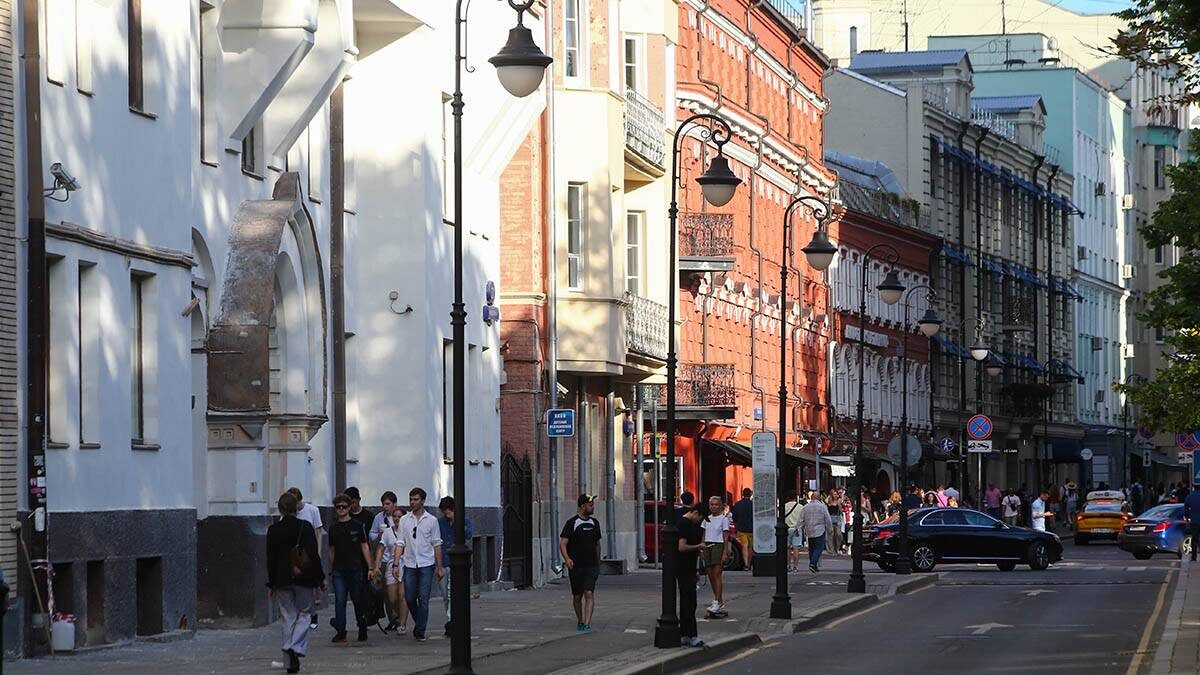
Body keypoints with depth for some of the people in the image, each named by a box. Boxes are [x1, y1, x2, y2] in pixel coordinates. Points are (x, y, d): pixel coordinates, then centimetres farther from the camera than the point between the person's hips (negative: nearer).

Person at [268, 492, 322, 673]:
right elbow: (314, 554, -7)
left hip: (282, 580, 1)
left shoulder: (273, 530, -1)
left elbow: (271, 558, 2)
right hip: (304, 579, -1)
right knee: (303, 614, 11)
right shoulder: (306, 527, -6)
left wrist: (272, 584, 9)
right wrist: (319, 577, 1)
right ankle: (297, 648, -12)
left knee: (288, 618, 8)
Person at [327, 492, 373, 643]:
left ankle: (362, 630, 21)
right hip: (339, 570, 1)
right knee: (339, 601, -8)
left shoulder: (357, 526, 2)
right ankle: (340, 632, -7)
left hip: (356, 569, -1)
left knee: (358, 601, 7)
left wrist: (370, 567, -2)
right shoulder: (333, 528, 9)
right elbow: (331, 550, 16)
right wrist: (330, 570, 16)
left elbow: (364, 547, 3)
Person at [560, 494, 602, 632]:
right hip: (576, 566, -2)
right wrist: (567, 558, -27)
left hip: (591, 566, 2)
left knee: (589, 594, -13)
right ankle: (580, 622, 29)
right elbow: (562, 543, -10)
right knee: (577, 596, 9)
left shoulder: (594, 523, 11)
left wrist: (598, 563, 23)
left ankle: (587, 624, -19)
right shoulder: (571, 523, -5)